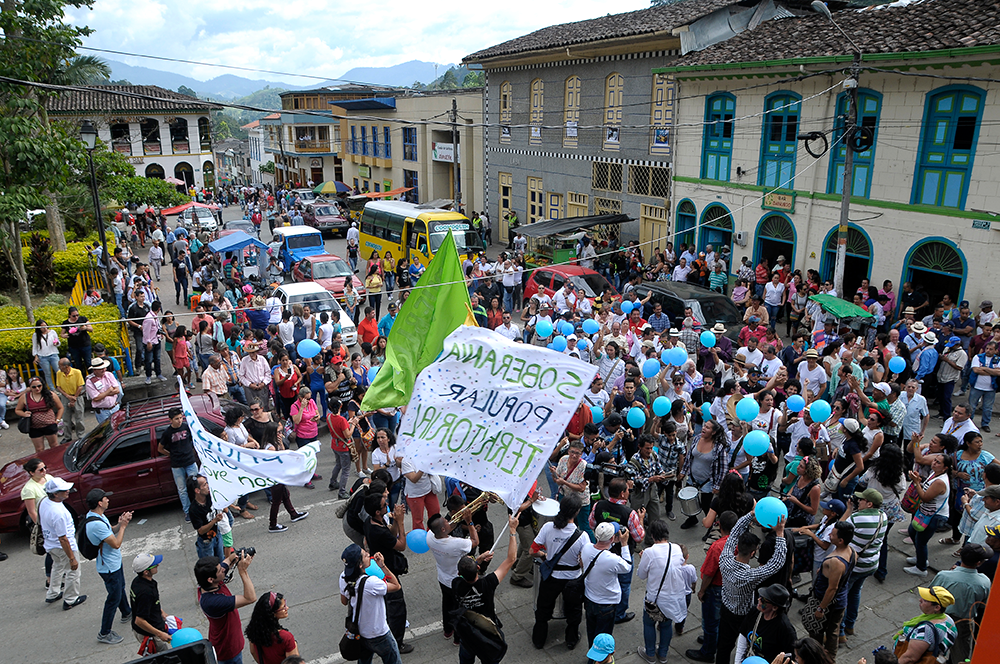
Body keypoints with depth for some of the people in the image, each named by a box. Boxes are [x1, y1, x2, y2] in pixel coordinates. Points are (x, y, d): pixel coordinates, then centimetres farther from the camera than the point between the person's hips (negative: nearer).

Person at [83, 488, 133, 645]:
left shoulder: (96, 516, -2)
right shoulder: (96, 524, -34)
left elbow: (110, 531, 11)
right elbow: (116, 544, -29)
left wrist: (121, 523, -6)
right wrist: (122, 526, -19)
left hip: (114, 563, 10)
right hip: (109, 567, -10)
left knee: (120, 588, 29)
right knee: (114, 598, 3)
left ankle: (127, 614, 50)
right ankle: (104, 633, 16)